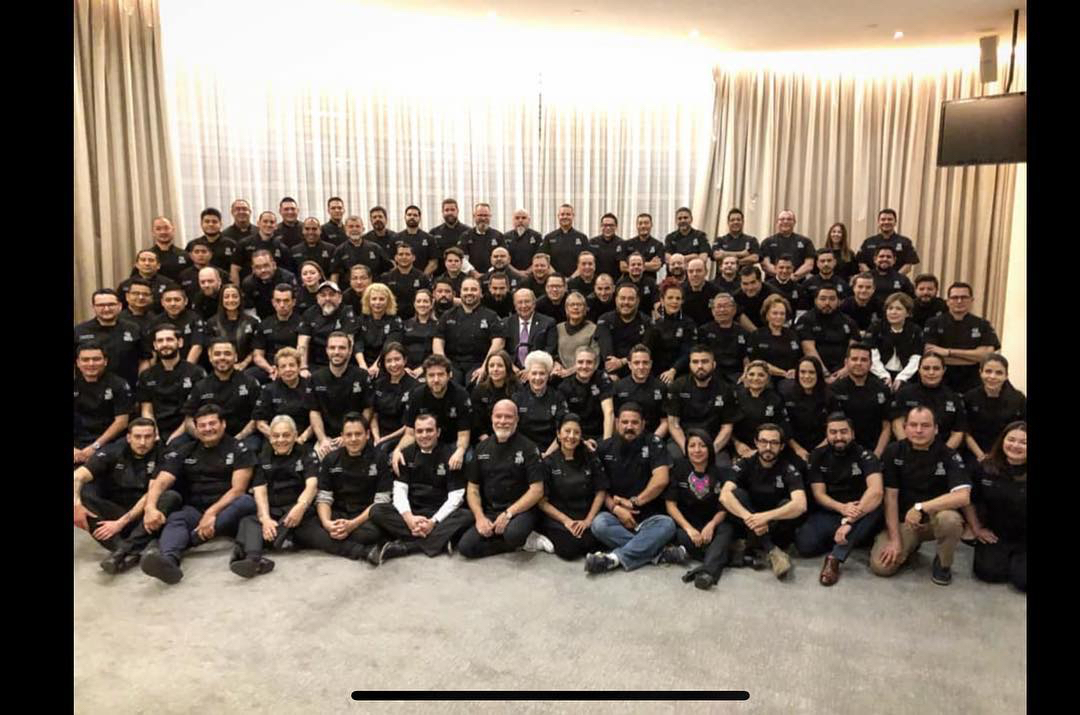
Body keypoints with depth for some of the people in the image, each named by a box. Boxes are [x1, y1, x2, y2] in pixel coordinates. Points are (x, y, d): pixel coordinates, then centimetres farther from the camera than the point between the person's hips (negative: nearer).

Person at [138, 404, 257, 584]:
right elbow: (160, 482, -2)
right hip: (195, 511, 2)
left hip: (227, 514, -2)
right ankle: (168, 560, -61)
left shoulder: (238, 449, 2)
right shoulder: (184, 452, 11)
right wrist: (150, 507, -24)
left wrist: (212, 512, -24)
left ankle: (190, 539, -37)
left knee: (246, 501, -32)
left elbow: (238, 489, -9)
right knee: (176, 518, -30)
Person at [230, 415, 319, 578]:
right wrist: (265, 518, -19)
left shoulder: (307, 456, 7)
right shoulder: (263, 459, 14)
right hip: (270, 510, 2)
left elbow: (311, 485, -10)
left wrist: (301, 506, -33)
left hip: (295, 509, -1)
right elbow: (260, 491, 1)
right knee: (248, 521, -29)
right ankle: (253, 558, -55)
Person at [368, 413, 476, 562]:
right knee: (376, 511, -22)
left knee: (468, 516, -31)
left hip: (440, 513, -2)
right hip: (411, 512, 2)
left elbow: (455, 497, -9)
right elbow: (399, 490, -2)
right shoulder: (407, 454, 5)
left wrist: (433, 521, -22)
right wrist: (409, 518, -21)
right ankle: (438, 539, -29)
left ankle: (403, 546, -33)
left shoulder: (450, 455, -4)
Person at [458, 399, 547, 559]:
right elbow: (472, 488, 10)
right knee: (465, 547, -18)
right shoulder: (482, 448, 9)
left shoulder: (528, 448, -4)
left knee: (513, 534, -37)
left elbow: (537, 490, -9)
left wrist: (509, 513, -17)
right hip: (489, 512, 5)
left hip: (520, 510, -5)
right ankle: (525, 542, -6)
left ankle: (523, 539, -1)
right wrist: (480, 517, -6)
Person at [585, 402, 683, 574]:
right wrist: (616, 508, -14)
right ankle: (658, 552, -27)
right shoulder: (605, 448, 4)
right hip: (616, 515, 1)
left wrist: (633, 502, -9)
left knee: (667, 524, -32)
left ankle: (615, 557, -34)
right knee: (599, 524, -31)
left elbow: (661, 480, -12)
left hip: (649, 516, -1)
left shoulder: (653, 443, -1)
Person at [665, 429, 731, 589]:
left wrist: (711, 525, -19)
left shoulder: (718, 472, 3)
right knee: (681, 536, -33)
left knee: (726, 530, -31)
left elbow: (724, 507, 1)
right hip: (685, 523, -1)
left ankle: (707, 571, -54)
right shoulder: (678, 468, 0)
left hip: (711, 524, 1)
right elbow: (670, 504, -5)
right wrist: (688, 528, -18)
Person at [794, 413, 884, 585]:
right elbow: (819, 495, -5)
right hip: (828, 514, 1)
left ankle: (834, 558, -33)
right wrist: (842, 508, -27)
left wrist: (849, 520, -36)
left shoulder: (864, 456, -9)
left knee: (876, 506, -36)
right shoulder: (818, 456, 2)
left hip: (861, 516, -1)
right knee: (805, 544, -28)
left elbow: (876, 491, -26)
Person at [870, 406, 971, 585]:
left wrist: (921, 507, -31)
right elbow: (890, 496, -8)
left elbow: (963, 497, -27)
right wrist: (895, 539, -13)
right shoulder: (893, 452, -7)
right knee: (881, 566, -18)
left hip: (935, 518, -1)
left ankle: (943, 564, -5)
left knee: (949, 519, -37)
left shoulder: (948, 456, -13)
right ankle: (911, 546, 17)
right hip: (903, 520, 2)